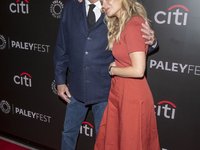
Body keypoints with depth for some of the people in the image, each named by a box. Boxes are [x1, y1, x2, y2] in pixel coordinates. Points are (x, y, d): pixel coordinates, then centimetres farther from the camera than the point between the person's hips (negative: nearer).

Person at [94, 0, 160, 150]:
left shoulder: (133, 26, -20)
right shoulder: (121, 24, 10)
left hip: (132, 96, -9)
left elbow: (138, 70, -26)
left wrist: (113, 70, -11)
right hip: (118, 93, 9)